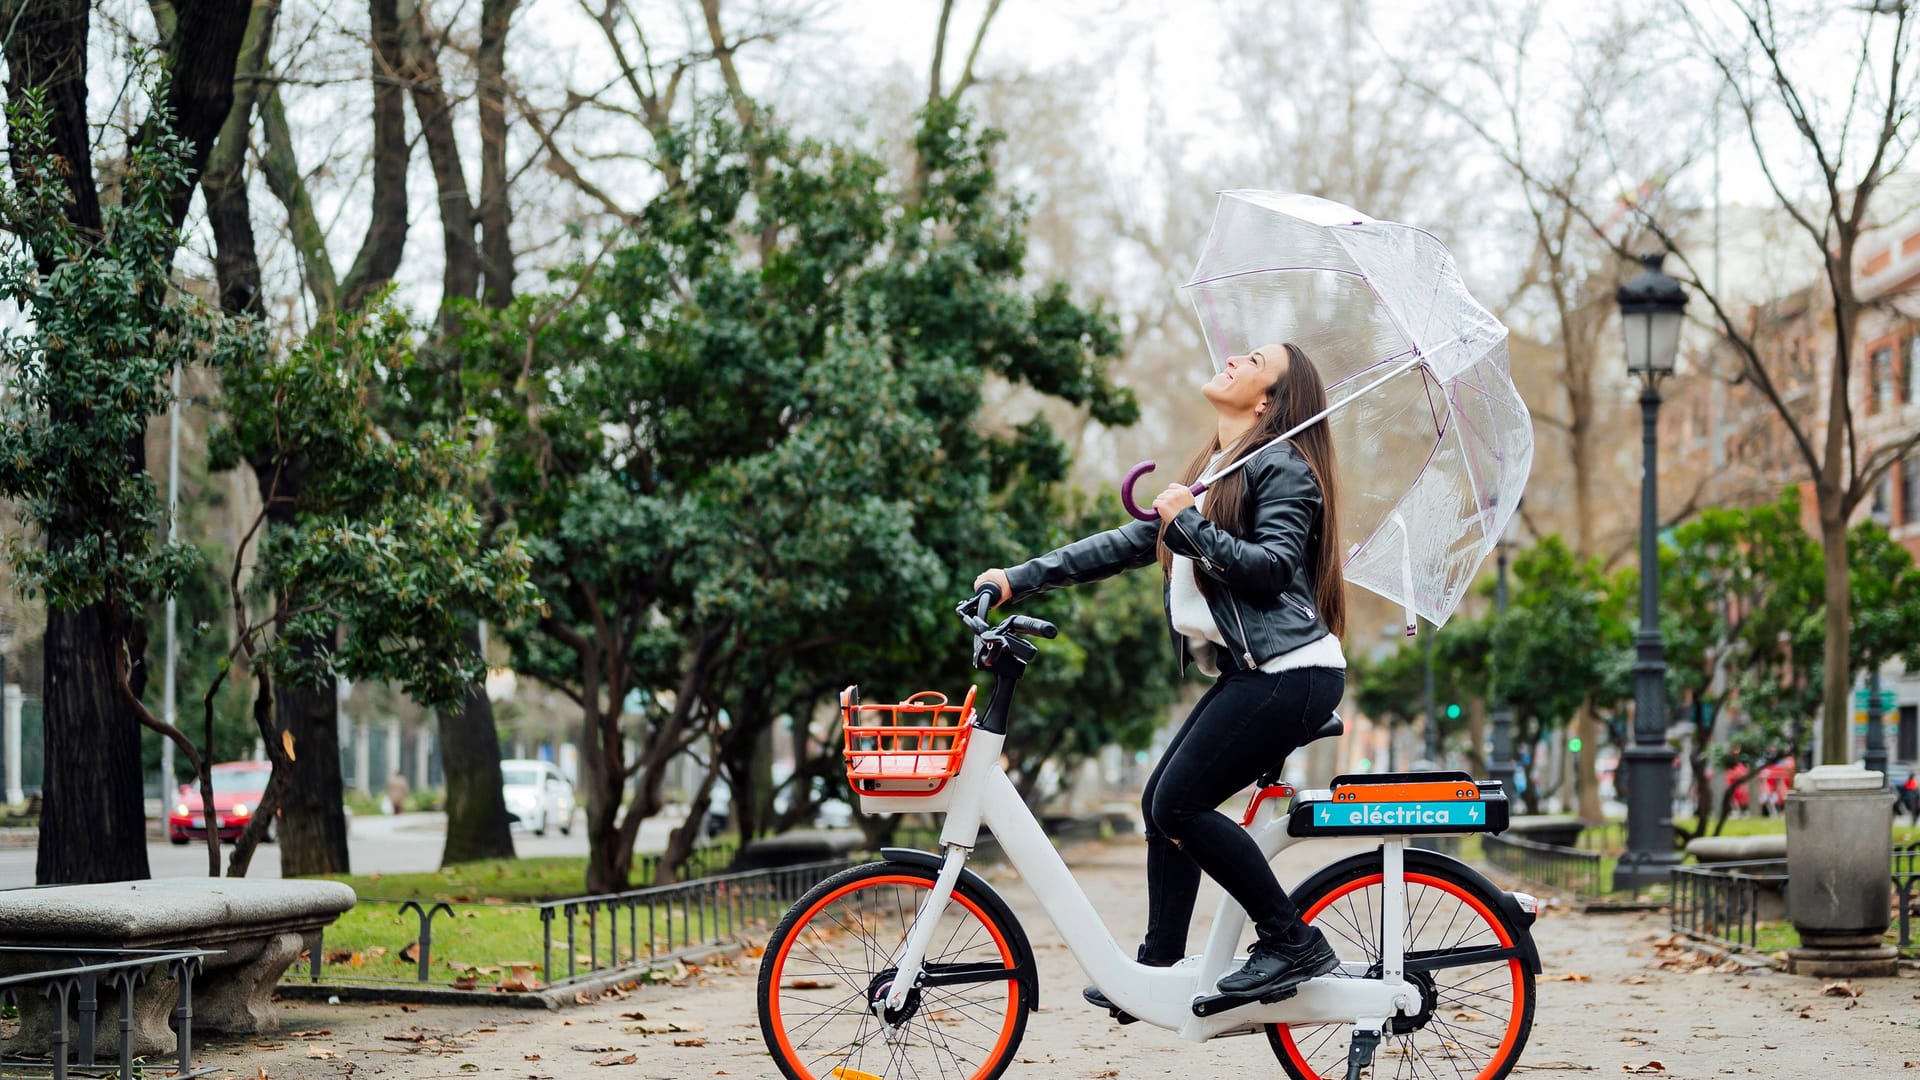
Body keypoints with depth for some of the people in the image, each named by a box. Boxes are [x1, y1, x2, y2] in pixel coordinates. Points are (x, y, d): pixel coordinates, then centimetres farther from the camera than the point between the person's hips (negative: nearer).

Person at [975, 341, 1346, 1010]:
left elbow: (1271, 566, -18)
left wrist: (1189, 526, -16)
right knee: (1162, 802, 6)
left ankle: (1294, 945, -6)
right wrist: (1020, 580, 16)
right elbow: (1127, 545, 21)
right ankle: (1159, 972, 12)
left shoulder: (1282, 468, -6)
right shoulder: (1214, 473, 22)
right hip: (1248, 673, 9)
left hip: (1289, 672, -9)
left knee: (1179, 805, -14)